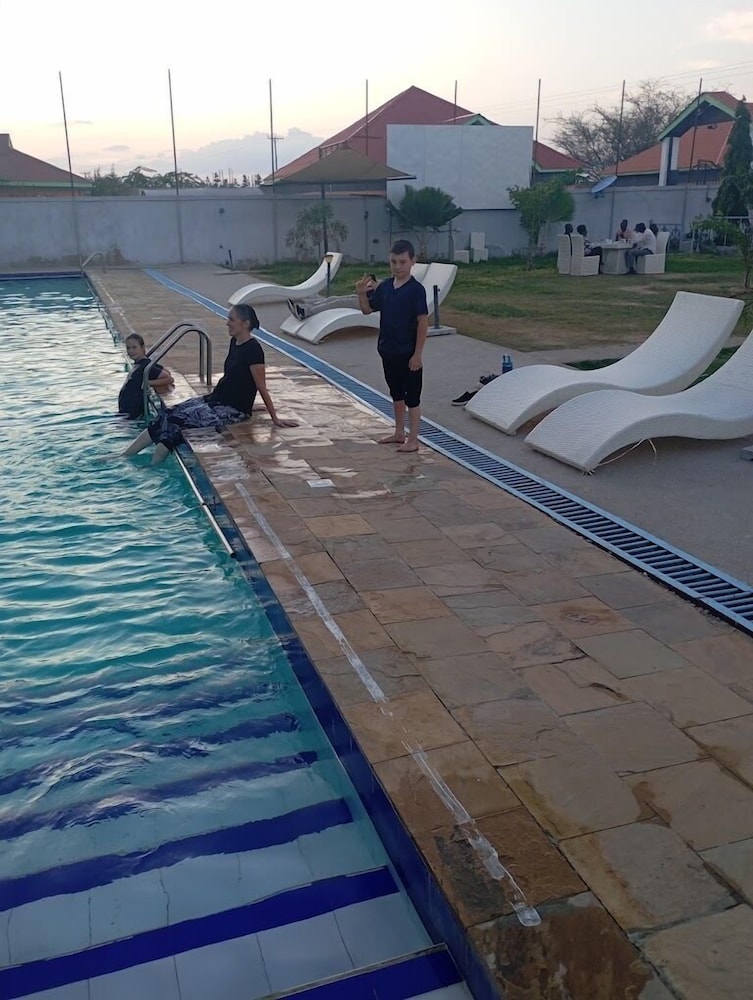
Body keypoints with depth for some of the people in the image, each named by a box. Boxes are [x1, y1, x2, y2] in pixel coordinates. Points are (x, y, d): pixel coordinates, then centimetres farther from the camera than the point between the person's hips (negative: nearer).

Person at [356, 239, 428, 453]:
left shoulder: (416, 289, -14)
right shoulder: (385, 286, 4)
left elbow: (423, 322, -15)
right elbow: (367, 310, 13)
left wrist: (418, 354, -17)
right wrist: (362, 294, -8)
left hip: (408, 353, -7)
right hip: (388, 351, 7)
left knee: (412, 396, 3)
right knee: (396, 393, 18)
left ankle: (413, 440, 11)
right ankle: (399, 433, 31)